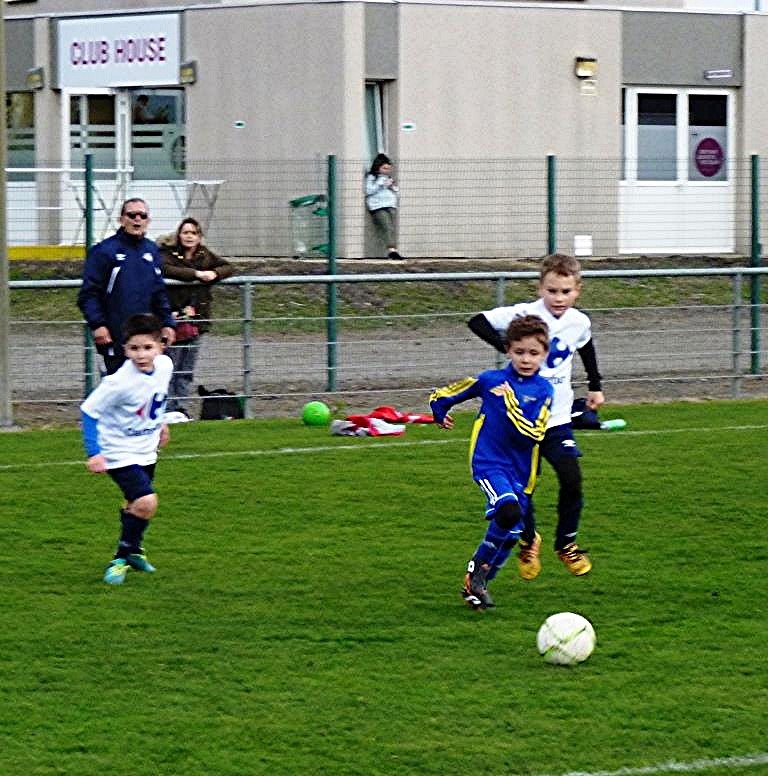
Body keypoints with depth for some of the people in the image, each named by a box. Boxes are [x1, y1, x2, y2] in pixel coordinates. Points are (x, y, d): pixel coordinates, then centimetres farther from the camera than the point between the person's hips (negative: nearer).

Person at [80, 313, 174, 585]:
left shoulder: (164, 365, -11)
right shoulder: (120, 382, -31)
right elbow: (88, 411, -22)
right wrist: (94, 453, -25)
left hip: (146, 449, 7)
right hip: (120, 452, -7)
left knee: (137, 505, 23)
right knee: (146, 503, -21)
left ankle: (133, 549, 48)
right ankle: (121, 559, -4)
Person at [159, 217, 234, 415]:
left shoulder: (205, 255, 14)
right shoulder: (168, 253, -3)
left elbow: (227, 267, 14)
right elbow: (166, 269, -23)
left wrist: (214, 274, -8)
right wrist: (196, 274, -23)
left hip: (196, 320, 6)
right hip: (174, 318, -6)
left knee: (187, 371, 10)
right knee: (170, 370, -6)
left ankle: (180, 407, 16)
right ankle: (169, 409, -3)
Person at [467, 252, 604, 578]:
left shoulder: (579, 322, 2)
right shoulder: (524, 315, -14)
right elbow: (477, 322, -20)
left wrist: (595, 387, 27)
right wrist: (507, 346, -29)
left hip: (558, 418, 3)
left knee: (572, 479, -10)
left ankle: (566, 543, 12)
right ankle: (528, 542, 29)